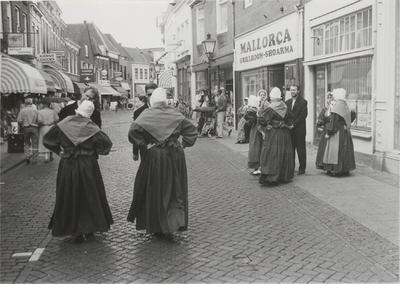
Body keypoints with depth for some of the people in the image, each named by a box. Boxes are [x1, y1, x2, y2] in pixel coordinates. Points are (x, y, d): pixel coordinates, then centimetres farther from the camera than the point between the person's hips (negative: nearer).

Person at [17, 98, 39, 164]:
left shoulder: (22, 111, -1)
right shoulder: (35, 110, 1)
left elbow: (19, 121, -5)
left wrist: (21, 127, 11)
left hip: (25, 127, 0)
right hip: (34, 128, 0)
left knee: (26, 142, 14)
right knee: (35, 143, 4)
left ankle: (27, 156, -4)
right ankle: (34, 159, 5)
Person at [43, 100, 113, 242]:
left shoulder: (64, 125, -3)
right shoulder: (91, 127, -9)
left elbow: (47, 140, 2)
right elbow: (106, 143, -14)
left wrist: (60, 151, 11)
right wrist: (94, 151, 3)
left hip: (67, 165, 2)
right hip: (87, 165, -2)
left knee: (68, 197, 11)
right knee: (88, 196, 11)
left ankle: (74, 231, 13)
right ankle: (88, 229, 15)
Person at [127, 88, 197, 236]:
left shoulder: (147, 114, -6)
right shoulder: (175, 113, 4)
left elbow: (133, 131, -17)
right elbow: (192, 129, 3)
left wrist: (144, 145, -10)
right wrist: (183, 144, 3)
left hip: (155, 155, -3)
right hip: (175, 155, 3)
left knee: (155, 190, 8)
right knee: (176, 189, 13)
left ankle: (158, 226, 13)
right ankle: (177, 219, 5)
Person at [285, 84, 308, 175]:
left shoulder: (303, 102, -3)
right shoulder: (288, 102, 15)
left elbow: (303, 115, -11)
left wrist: (293, 124, -16)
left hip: (299, 129, -5)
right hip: (289, 129, 5)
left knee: (301, 149, 0)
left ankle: (302, 168, 6)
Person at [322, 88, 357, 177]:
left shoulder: (336, 107, -18)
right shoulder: (345, 106, 5)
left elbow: (333, 122, -19)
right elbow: (353, 115, 17)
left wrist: (328, 133, -13)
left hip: (337, 133, -8)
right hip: (345, 132, 8)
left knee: (336, 151, -2)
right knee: (345, 150, 13)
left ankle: (336, 170, -1)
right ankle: (345, 169, 19)